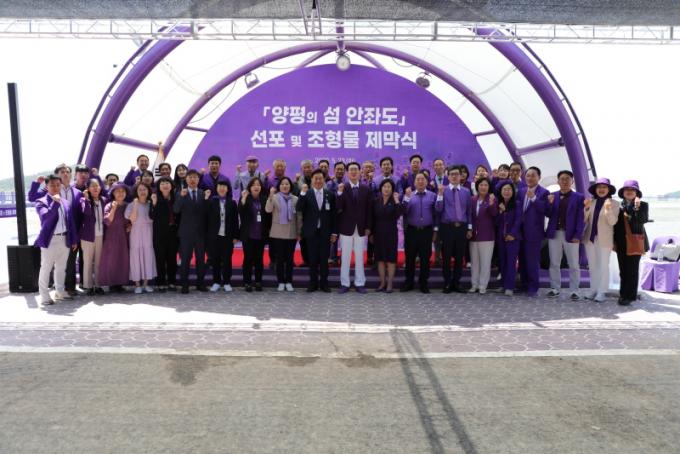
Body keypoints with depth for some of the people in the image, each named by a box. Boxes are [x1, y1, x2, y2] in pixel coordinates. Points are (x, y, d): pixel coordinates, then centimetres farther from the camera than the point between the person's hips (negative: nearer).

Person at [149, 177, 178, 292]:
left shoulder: (175, 198, 5)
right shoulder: (156, 198, -1)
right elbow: (152, 216, -9)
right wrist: (154, 203, -20)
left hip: (173, 232, 2)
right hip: (160, 233, -2)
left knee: (172, 257, 7)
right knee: (160, 258, 1)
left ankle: (171, 282, 16)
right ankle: (161, 283, 8)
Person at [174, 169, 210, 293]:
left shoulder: (203, 193, 7)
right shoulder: (181, 193, 3)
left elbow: (207, 212, -3)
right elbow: (176, 210, -11)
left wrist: (206, 199, -18)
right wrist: (181, 196, -24)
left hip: (200, 231, 2)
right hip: (186, 232, -2)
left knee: (201, 258, 8)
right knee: (185, 259, 1)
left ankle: (200, 283, 17)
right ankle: (184, 285, 8)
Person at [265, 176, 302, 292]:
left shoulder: (295, 199, 4)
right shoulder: (274, 198, -1)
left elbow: (299, 216, 6)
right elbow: (268, 210, -18)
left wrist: (299, 232, 3)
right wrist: (271, 196, -28)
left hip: (291, 233, 1)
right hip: (278, 233, -1)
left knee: (289, 258, 6)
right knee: (280, 258, 3)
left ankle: (289, 282, 13)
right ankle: (281, 282, 10)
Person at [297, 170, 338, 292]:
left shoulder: (330, 194, 3)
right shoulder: (306, 194, 0)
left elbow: (333, 214, 4)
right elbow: (298, 209, -12)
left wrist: (334, 232, 2)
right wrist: (302, 193, -23)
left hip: (325, 232, 1)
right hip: (311, 232, -1)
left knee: (324, 259, 6)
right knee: (313, 259, 6)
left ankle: (324, 283, 15)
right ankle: (313, 283, 16)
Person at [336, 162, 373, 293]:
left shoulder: (366, 189, 3)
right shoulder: (342, 188, -4)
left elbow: (369, 210, 4)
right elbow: (338, 208, -13)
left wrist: (368, 227, 1)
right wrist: (340, 193, -25)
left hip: (361, 228, 2)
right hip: (346, 228, -1)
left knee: (360, 257, 9)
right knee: (345, 257, 6)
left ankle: (360, 283, 17)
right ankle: (345, 283, 15)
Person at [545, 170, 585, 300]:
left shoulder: (579, 197, 0)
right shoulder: (552, 196, 9)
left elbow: (580, 218, -4)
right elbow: (548, 215, 6)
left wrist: (577, 235, -13)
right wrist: (550, 203, -12)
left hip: (571, 235, -3)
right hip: (554, 233, 3)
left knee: (573, 265, 3)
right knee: (554, 263, 9)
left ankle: (574, 291, 10)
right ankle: (555, 288, 18)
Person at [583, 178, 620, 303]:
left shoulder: (614, 204, -5)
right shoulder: (591, 202, 4)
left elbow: (612, 222, -13)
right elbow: (584, 220, 0)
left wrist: (608, 209, -28)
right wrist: (586, 207, -15)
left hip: (604, 239, -4)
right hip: (590, 238, 4)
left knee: (603, 266, 2)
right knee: (592, 266, 11)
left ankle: (601, 292, 8)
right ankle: (593, 290, 21)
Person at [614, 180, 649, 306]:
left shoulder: (643, 205, 2)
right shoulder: (619, 206, 9)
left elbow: (643, 220, -13)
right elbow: (615, 225, 9)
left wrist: (637, 207, -22)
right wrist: (614, 241, 5)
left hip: (635, 242, -3)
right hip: (622, 242, 3)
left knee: (632, 270, -3)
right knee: (623, 270, 8)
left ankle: (629, 296, 2)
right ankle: (623, 294, 17)